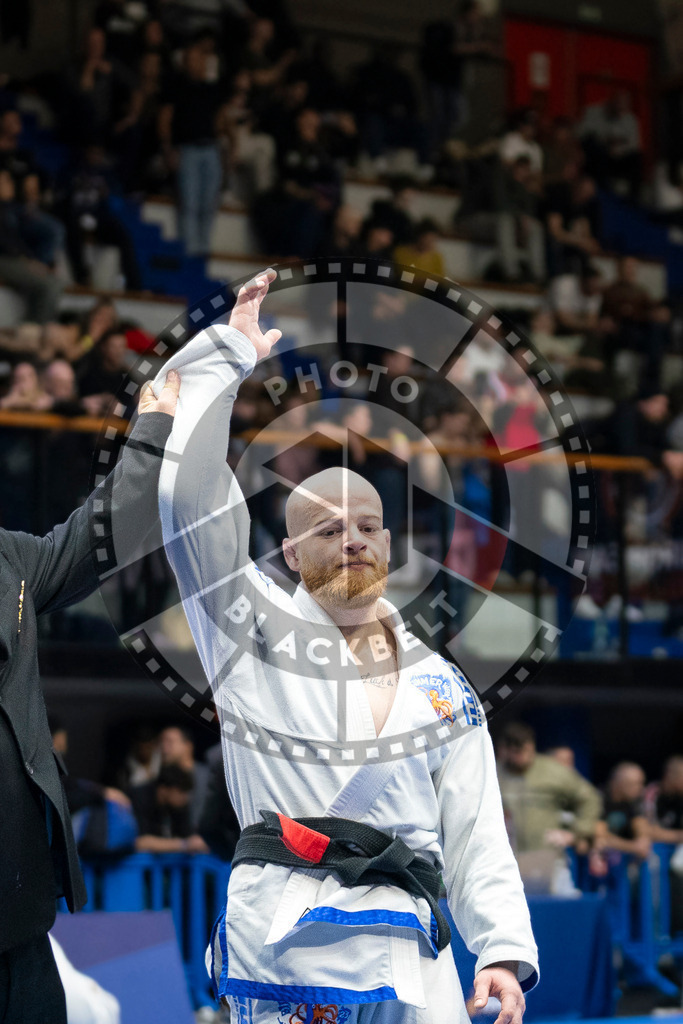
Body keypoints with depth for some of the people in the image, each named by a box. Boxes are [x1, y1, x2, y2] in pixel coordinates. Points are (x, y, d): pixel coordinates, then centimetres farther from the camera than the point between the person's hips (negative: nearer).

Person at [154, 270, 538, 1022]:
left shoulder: (442, 686, 20)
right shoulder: (253, 631, 12)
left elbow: (477, 839, 15)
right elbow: (192, 495, 2)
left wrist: (504, 950, 1)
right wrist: (228, 356, 5)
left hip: (405, 959, 3)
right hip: (279, 942, -2)